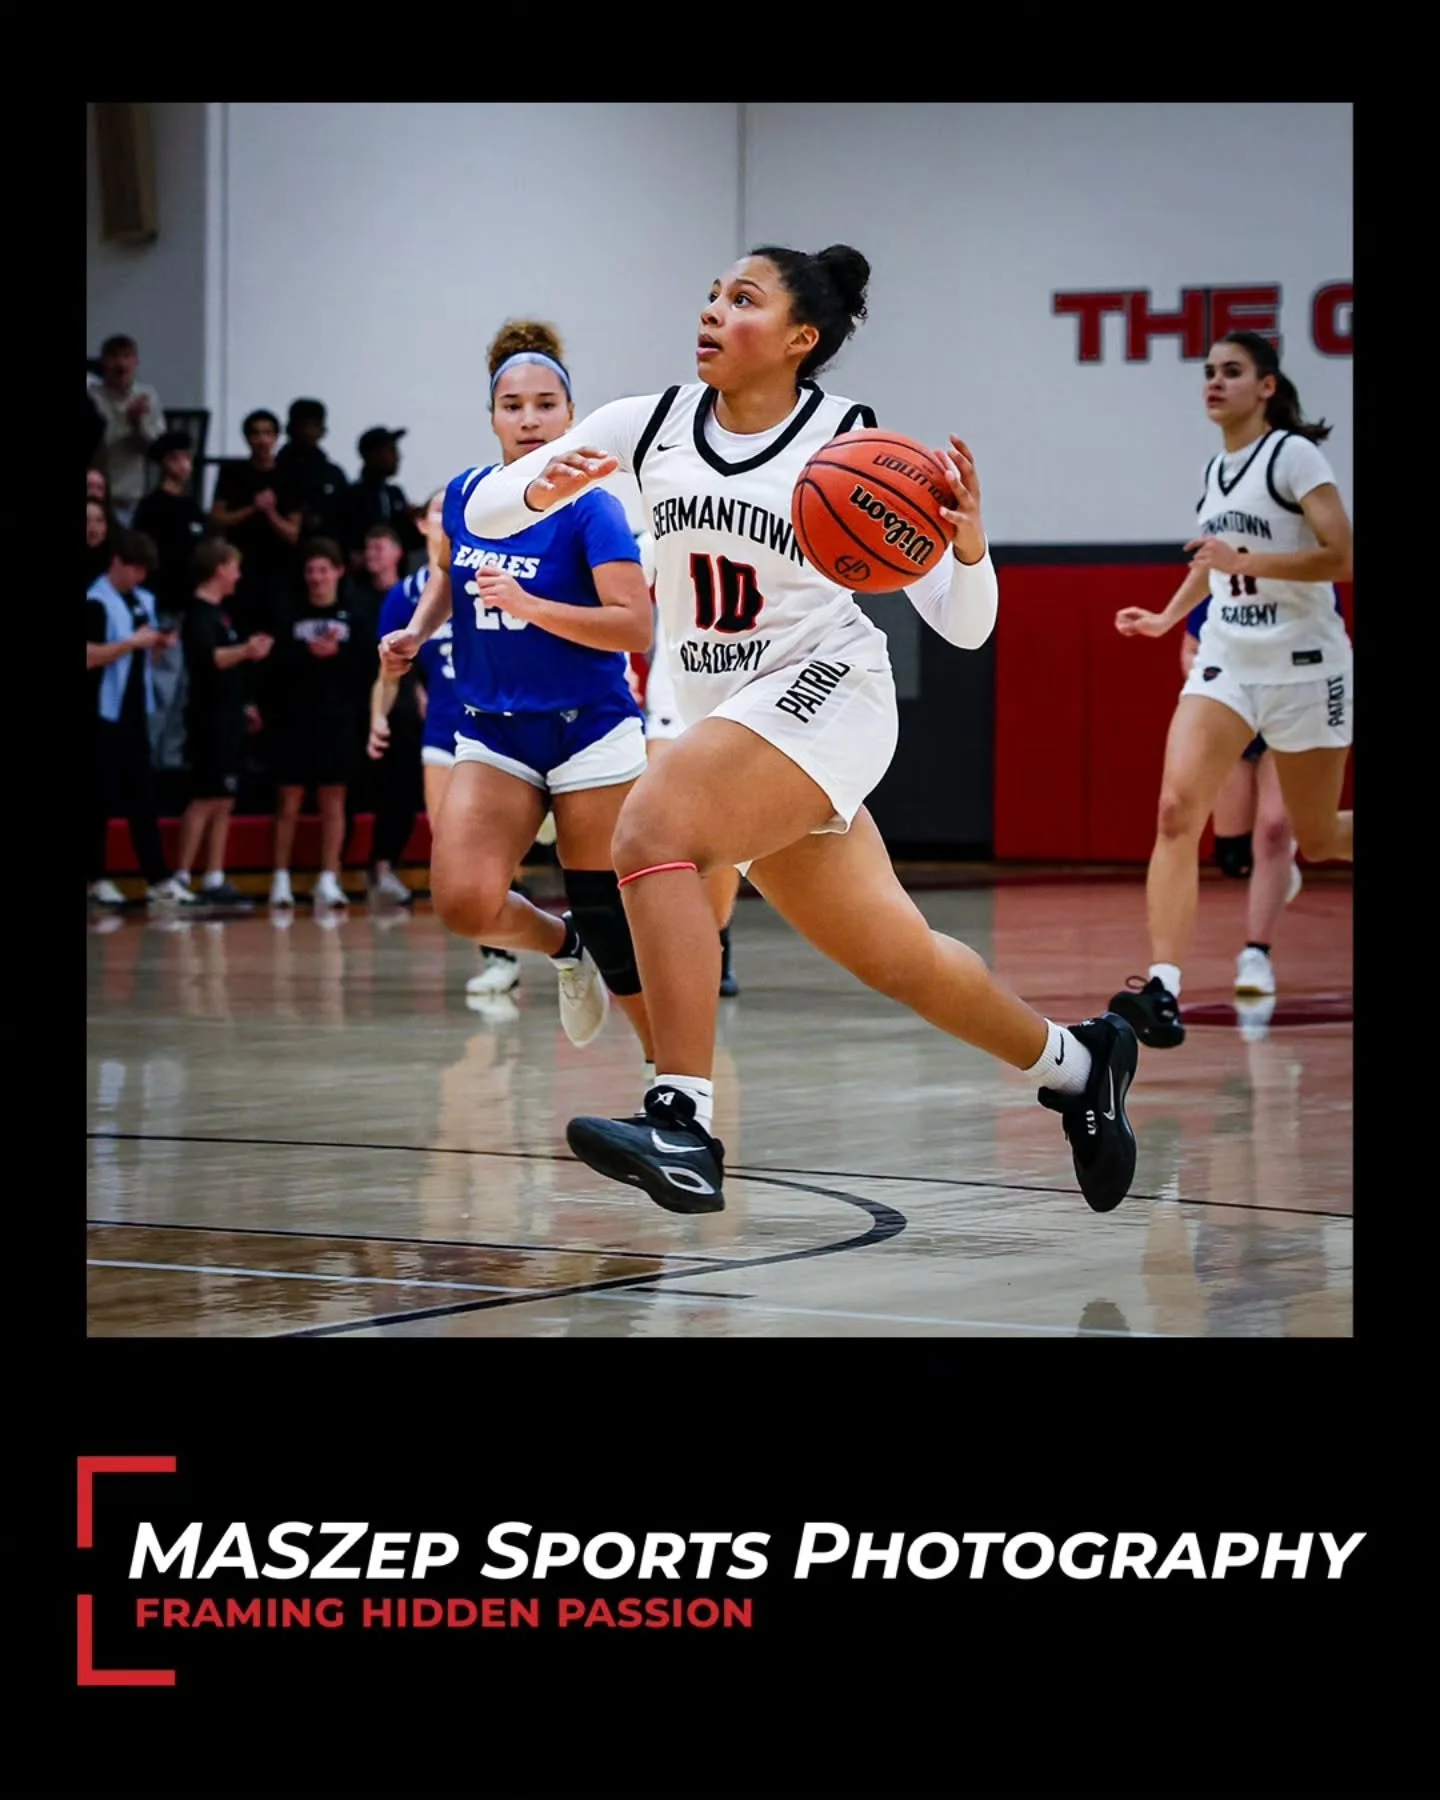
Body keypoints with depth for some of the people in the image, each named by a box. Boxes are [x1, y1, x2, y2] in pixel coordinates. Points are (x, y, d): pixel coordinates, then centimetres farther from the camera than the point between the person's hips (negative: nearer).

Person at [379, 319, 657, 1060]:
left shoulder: (590, 508, -12)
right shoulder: (466, 494, 4)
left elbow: (636, 627, -20)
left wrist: (530, 607, -29)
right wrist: (417, 631, 10)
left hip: (589, 732, -4)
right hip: (493, 734, 4)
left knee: (612, 927, -1)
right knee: (464, 902, -16)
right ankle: (562, 945, 15)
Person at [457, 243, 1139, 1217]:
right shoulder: (649, 426, 3)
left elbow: (964, 626, -4)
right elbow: (482, 511, 1)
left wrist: (969, 543, -25)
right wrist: (544, 488, -21)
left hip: (824, 694, -6)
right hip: (725, 718, 6)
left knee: (651, 829, -30)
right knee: (898, 960, 14)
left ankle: (685, 1125, -36)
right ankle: (1075, 1063, 39)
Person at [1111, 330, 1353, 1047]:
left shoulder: (1294, 455, -10)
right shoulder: (1215, 470, 10)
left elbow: (1340, 558, -19)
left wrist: (1242, 559, -26)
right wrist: (1167, 617, 25)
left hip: (1303, 665, -5)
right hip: (1226, 661, 5)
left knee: (1319, 839, 7)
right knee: (1176, 811, -17)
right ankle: (1163, 987, -25)